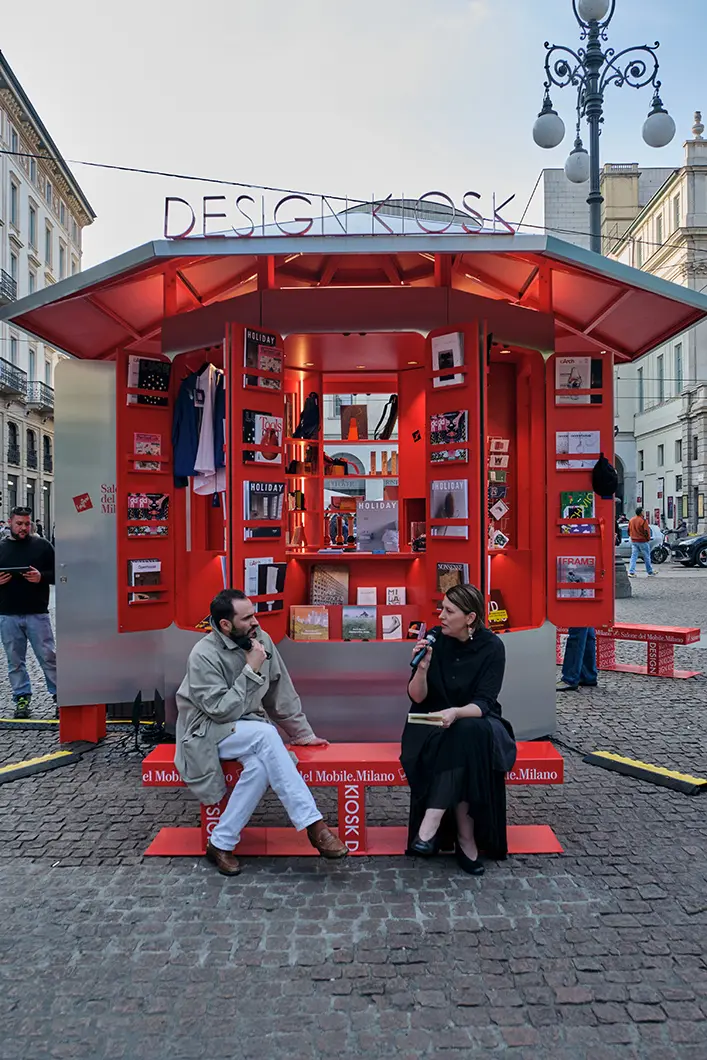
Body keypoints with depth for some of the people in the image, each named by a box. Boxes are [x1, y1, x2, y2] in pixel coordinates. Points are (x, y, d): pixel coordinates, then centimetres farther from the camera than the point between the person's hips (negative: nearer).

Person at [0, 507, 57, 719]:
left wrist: (41, 577, -15)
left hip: (37, 613, -2)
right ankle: (22, 697, 20)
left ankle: (58, 695, 11)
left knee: (48, 657, 1)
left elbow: (57, 573, 3)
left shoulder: (42, 545, 3)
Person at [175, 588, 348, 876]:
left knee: (261, 765, -30)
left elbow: (281, 692, 5)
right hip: (208, 730, -5)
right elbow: (222, 711, -25)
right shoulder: (204, 655, -20)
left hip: (248, 729, 5)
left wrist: (302, 732, 6)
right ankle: (313, 825, -31)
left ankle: (221, 844, -15)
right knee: (266, 734, -34)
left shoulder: (261, 639, -3)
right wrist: (252, 671, -26)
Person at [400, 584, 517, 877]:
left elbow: (483, 703, -18)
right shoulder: (435, 640, -7)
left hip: (476, 723, -1)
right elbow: (417, 698, -6)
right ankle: (466, 838, -27)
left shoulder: (492, 647, -11)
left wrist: (456, 713, -39)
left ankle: (431, 823, -33)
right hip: (434, 726, 1)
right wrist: (423, 666, -25)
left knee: (467, 731, -35)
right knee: (461, 738, -32)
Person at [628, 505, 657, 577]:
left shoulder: (631, 520, 5)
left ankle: (631, 572, -6)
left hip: (634, 541, 5)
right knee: (647, 557, 8)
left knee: (633, 556, 4)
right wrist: (648, 538, 1)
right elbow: (646, 531, -15)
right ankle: (650, 572, 20)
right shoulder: (643, 520, -15)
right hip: (643, 541, -5)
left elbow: (629, 531, 12)